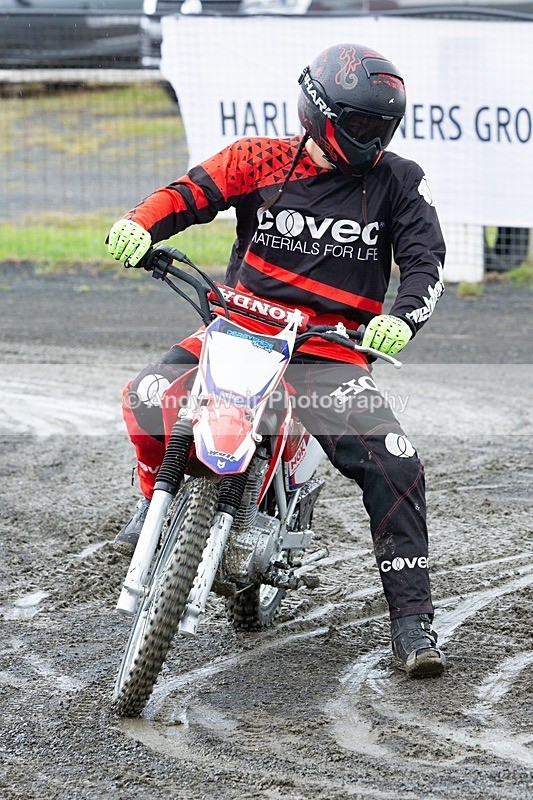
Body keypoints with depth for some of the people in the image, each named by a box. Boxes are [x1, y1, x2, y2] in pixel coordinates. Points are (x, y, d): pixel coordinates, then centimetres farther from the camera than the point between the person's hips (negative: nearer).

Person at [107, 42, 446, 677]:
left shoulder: (397, 181, 4)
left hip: (331, 353, 0)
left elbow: (425, 257, -2)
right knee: (148, 398, -23)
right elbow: (191, 192, -4)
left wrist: (403, 317, -23)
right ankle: (155, 496, 11)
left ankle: (411, 622, -8)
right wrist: (140, 225, -26)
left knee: (394, 468, -17)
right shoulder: (261, 160, 2)